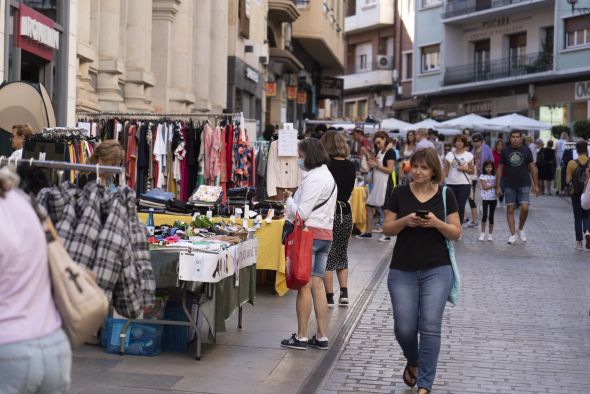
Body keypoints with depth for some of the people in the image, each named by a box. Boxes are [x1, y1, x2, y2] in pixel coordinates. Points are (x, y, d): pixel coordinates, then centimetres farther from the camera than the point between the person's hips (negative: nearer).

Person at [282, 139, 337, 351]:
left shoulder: (313, 178, -14)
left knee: (304, 285, -4)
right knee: (317, 285, 10)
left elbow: (302, 212, -17)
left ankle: (301, 337, 1)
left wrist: (288, 198, -1)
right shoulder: (327, 176, 18)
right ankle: (322, 337, 12)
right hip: (325, 233, 10)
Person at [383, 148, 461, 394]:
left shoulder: (445, 195, 0)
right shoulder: (400, 193, 1)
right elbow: (387, 229, 3)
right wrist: (405, 221, -16)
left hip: (437, 270, -1)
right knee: (404, 328, 0)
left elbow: (456, 233, 0)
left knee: (430, 327, -9)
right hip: (402, 271, 1)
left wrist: (436, 223, -18)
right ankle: (413, 362, 33)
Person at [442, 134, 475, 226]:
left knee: (460, 207, -4)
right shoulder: (449, 155, 5)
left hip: (464, 184, -2)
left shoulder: (469, 155, 2)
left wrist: (464, 169, -13)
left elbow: (472, 171, 6)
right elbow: (445, 171, 4)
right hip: (451, 184, 2)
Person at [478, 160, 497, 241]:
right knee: (485, 215, -9)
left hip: (493, 198, 3)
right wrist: (494, 185, -9)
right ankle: (483, 233, -3)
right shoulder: (483, 176, 0)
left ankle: (490, 234, 10)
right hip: (485, 198, -3)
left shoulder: (494, 176, 9)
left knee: (491, 216, 5)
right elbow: (485, 187, -10)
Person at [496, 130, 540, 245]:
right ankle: (513, 235, 8)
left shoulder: (526, 150, 2)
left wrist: (536, 185, 2)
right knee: (510, 210, 1)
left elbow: (532, 167, 5)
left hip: (524, 185, -1)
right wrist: (498, 186, 1)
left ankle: (521, 228, 13)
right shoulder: (505, 151, 3)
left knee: (524, 208, -12)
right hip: (509, 185, 1)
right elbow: (500, 169, 6)